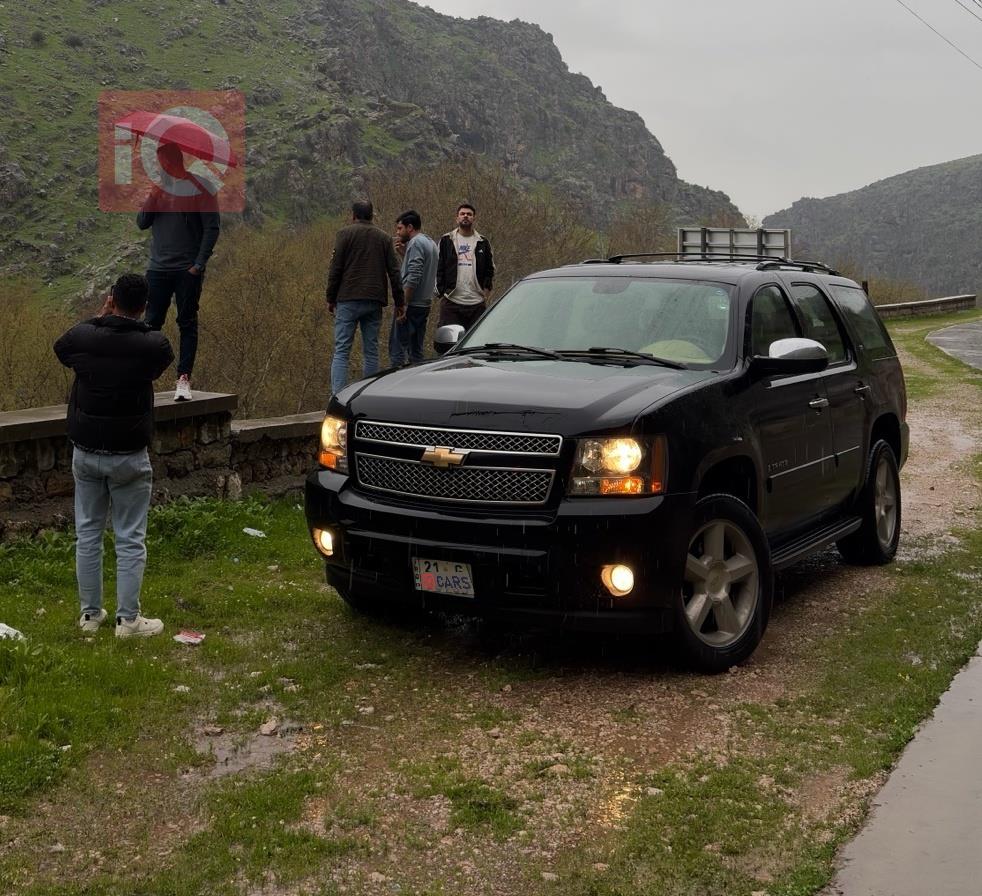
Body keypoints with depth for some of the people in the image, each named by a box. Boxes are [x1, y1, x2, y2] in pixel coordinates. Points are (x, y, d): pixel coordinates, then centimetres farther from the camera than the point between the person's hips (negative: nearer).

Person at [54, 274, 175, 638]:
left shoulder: (82, 337, -8)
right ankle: (127, 620, 7)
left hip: (86, 453, 3)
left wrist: (100, 318, 15)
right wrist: (132, 322, 12)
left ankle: (90, 614, 21)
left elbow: (60, 348, 17)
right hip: (128, 457, -3)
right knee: (130, 540, 4)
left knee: (87, 533, 14)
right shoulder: (153, 345, -15)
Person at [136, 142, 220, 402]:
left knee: (187, 324, 0)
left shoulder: (198, 188, -4)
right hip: (158, 269, 4)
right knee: (152, 323, 5)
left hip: (188, 271, -4)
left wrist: (199, 264, -12)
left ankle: (184, 379, -1)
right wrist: (153, 196, -6)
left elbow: (212, 228, -6)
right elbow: (141, 223, 10)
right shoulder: (158, 188, 11)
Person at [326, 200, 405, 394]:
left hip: (348, 300, -3)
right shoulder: (384, 237, 12)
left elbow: (335, 268, -3)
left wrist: (331, 298, 4)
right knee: (371, 352, 9)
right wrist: (400, 302, 11)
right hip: (375, 302, 3)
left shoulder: (345, 233, 2)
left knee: (341, 352, -4)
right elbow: (394, 272, 8)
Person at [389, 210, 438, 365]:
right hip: (424, 304, 10)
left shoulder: (416, 243, -12)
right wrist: (403, 252, 13)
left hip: (412, 305, -10)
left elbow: (413, 278, -21)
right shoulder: (430, 243, 18)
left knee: (397, 348, -8)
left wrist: (403, 304, -21)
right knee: (416, 350, 13)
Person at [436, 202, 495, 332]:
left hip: (477, 303, 2)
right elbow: (438, 269, 8)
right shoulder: (446, 240, 9)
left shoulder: (482, 243, 14)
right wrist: (441, 292, 0)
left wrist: (487, 290, 4)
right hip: (451, 302, -2)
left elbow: (490, 270, 18)